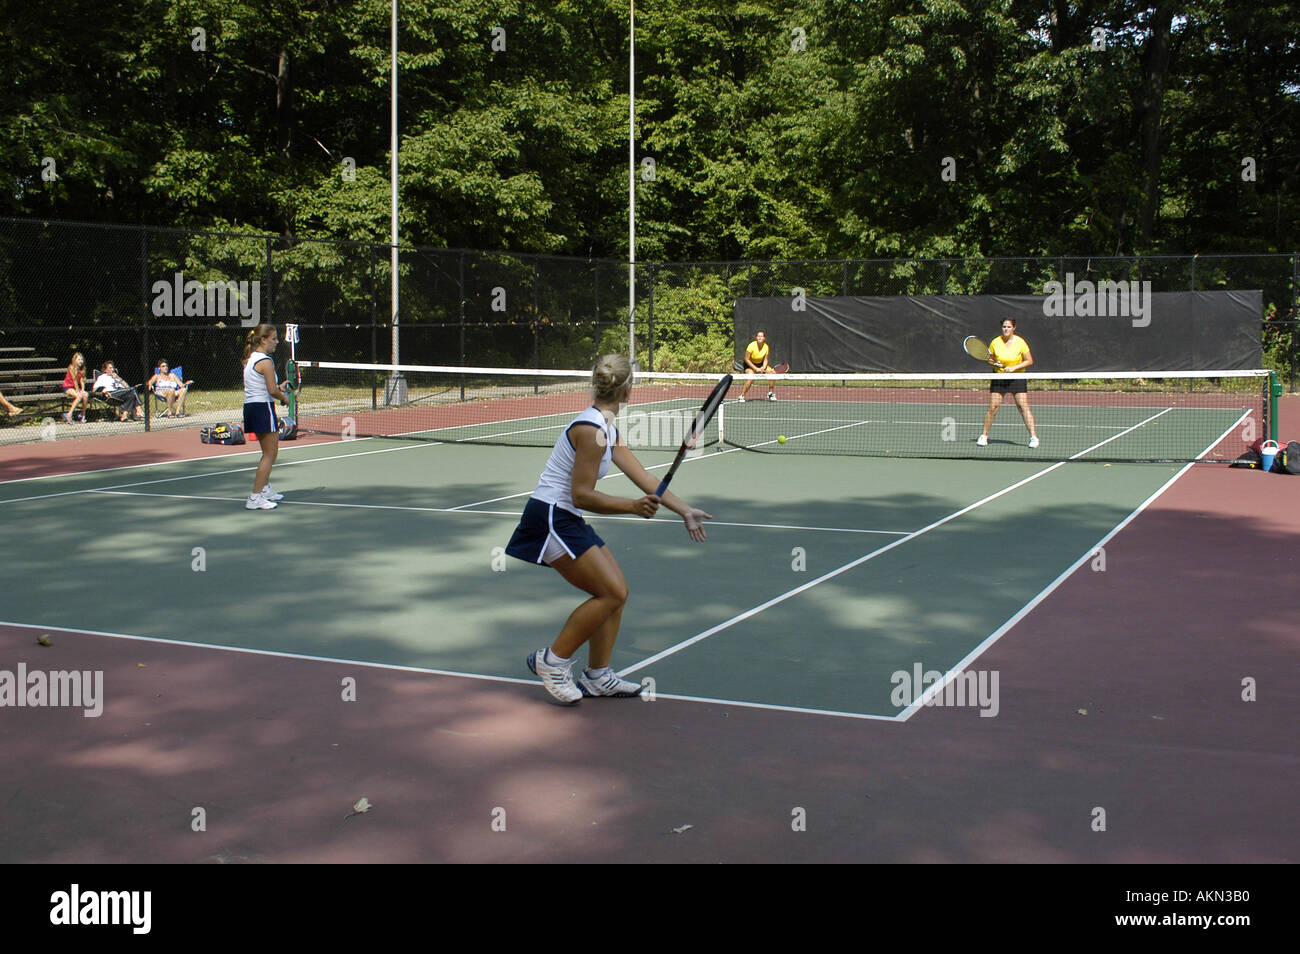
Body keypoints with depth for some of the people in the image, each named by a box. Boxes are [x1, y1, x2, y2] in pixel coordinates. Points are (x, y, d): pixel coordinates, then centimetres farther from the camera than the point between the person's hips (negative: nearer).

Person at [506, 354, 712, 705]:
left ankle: (597, 676, 16)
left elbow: (645, 479, 10)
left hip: (567, 521, 10)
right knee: (612, 593, -12)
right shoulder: (591, 430, -20)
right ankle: (552, 660, 0)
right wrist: (632, 506, -24)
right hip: (549, 519, -10)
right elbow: (581, 495, -19)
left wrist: (685, 510, 7)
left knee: (618, 592, 8)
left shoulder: (609, 431, 11)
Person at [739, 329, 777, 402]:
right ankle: (742, 396, -13)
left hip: (760, 364, 5)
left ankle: (770, 394, 6)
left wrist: (763, 368, -23)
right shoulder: (751, 346, -25)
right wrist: (756, 369, -25)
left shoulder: (766, 347, -13)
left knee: (772, 373, -11)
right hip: (750, 364, -5)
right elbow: (746, 359, -20)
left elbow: (765, 360, -3)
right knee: (750, 378, -30)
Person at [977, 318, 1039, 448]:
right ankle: (984, 436, 8)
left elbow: (1029, 361, -5)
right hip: (999, 378, 1)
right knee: (993, 407, -5)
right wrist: (995, 363, -12)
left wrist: (1013, 368, -16)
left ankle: (1033, 437, -7)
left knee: (1024, 407, -10)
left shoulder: (1020, 342, -8)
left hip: (1017, 378, -1)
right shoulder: (995, 342, -3)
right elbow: (989, 358, 10)